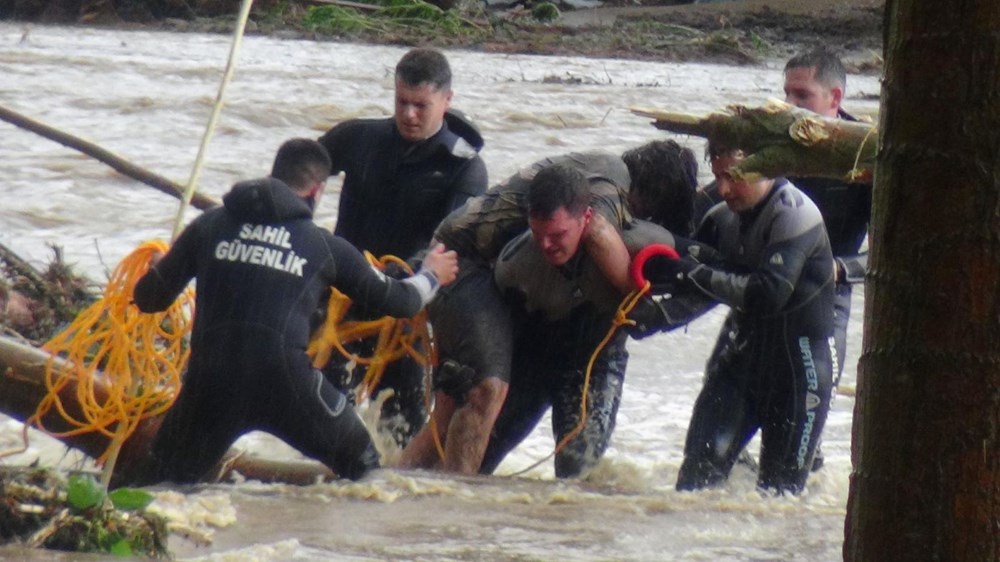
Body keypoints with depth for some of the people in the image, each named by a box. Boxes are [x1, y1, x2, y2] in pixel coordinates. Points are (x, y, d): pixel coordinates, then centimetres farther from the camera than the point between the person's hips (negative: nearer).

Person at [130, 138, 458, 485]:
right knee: (364, 469, 21)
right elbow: (397, 301, 21)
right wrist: (431, 276, 44)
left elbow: (148, 298, 17)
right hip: (285, 380, -1)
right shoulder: (326, 247, 11)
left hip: (211, 381, 1)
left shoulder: (209, 226, 13)